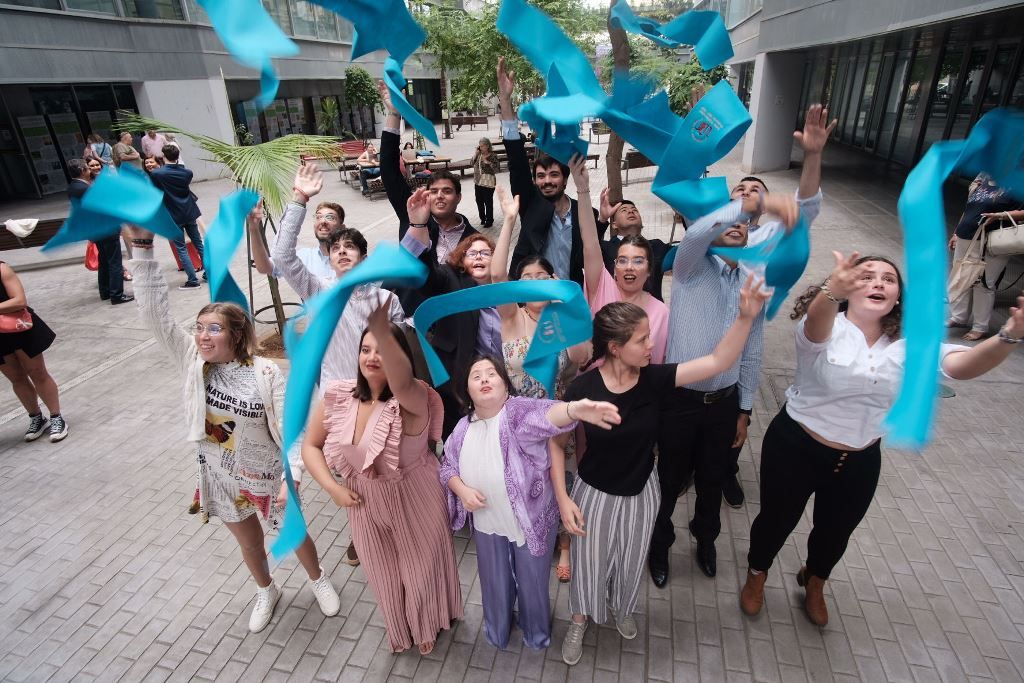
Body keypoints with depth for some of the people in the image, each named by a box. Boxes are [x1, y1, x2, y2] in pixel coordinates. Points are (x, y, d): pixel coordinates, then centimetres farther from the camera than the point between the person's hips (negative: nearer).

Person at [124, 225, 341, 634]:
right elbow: (155, 313, -21)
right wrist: (142, 247, -29)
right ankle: (266, 592, 54)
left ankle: (319, 580, 49)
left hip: (265, 474, -3)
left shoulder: (266, 373, -22)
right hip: (219, 476, 3)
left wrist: (293, 474, -27)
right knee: (249, 543, 25)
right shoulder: (193, 362, -13)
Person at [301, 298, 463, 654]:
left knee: (421, 566, 20)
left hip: (414, 500, -4)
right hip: (364, 501, 5)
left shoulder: (411, 400, -29)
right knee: (383, 572, 26)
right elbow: (310, 445, 0)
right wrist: (332, 487, -13)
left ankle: (427, 626, 54)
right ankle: (399, 629, 58)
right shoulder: (337, 396, -13)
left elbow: (402, 381, -55)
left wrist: (381, 327, -74)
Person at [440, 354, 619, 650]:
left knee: (532, 582, 18)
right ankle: (497, 632, 55)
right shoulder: (463, 428, -4)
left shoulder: (518, 411, -21)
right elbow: (448, 467, 7)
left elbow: (543, 417, -43)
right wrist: (462, 490, -14)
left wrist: (574, 409, -66)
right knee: (494, 584, 24)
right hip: (487, 524, 4)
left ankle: (536, 631, 50)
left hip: (531, 520, -4)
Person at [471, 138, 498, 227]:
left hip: (488, 182, -6)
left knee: (488, 202, 2)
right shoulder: (479, 154, 6)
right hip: (478, 182, 6)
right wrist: (475, 153, -7)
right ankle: (482, 218, 30)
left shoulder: (493, 156, -10)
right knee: (479, 201, 13)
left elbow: (496, 169, -15)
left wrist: (488, 162, -24)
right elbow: (472, 163, -1)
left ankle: (489, 221, 15)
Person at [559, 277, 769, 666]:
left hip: (641, 492, 3)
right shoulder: (582, 388, -25)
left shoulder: (654, 379, -18)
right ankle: (579, 621, 51)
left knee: (630, 563, 26)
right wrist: (562, 498, -16)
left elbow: (717, 362, -23)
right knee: (589, 564, 18)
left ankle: (620, 608, 60)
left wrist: (746, 317, -35)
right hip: (594, 492, -2)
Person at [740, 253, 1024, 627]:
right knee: (777, 519, 15)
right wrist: (833, 291, -65)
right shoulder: (825, 327, -17)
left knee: (835, 531, 24)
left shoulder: (910, 344, -6)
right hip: (795, 448, -4)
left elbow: (963, 364, -24)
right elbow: (816, 323, -42)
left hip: (860, 461, 4)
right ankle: (756, 575, 47)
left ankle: (813, 583, 56)